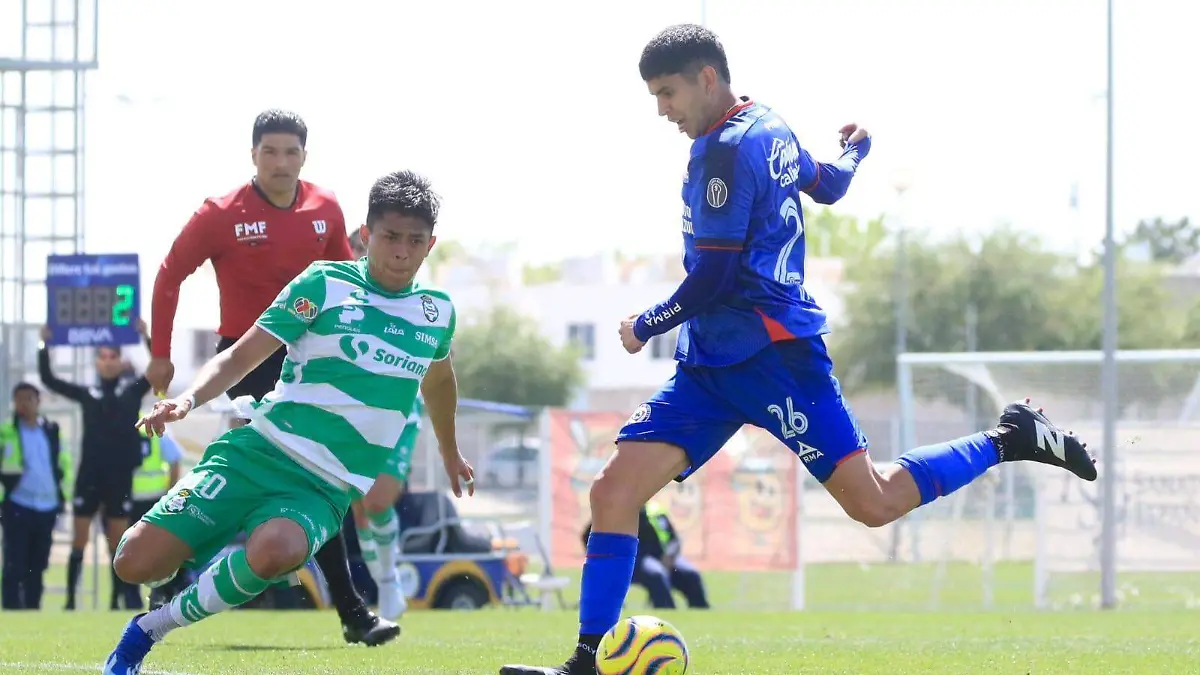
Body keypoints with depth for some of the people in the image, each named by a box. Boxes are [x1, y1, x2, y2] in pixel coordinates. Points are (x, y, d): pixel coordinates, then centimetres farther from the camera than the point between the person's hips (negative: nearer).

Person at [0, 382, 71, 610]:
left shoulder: (52, 430, 10)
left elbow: (63, 463, 19)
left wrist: (63, 494, 11)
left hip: (47, 507, 4)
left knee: (38, 565, 9)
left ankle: (33, 606, 16)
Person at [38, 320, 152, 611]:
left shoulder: (133, 391, 6)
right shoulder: (87, 394, 7)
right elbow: (49, 379, 7)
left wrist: (147, 337, -10)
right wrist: (44, 346, -1)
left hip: (120, 477, -1)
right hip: (89, 475, 1)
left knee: (118, 543, 5)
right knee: (79, 541, 1)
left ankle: (118, 601, 11)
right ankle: (70, 601, 4)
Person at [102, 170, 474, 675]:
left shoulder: (437, 314, 11)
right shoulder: (325, 283, -1)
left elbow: (438, 378, 34)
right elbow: (242, 355, -3)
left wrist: (451, 452, 49)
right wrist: (187, 400, -22)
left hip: (324, 488, 2)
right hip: (260, 451, -2)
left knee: (275, 552, -36)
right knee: (137, 563, -15)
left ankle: (153, 627, -14)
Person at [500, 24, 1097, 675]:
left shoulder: (725, 149, -15)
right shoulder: (771, 130, 13)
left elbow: (714, 277, -18)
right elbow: (829, 184, 31)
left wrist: (646, 326, -2)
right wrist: (855, 148, 54)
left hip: (770, 352, -10)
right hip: (711, 361, 10)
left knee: (874, 503, -7)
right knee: (614, 489, -4)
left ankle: (1011, 441, 10)